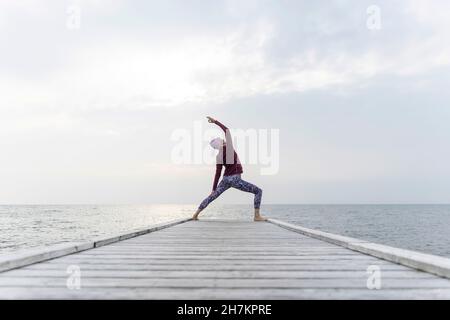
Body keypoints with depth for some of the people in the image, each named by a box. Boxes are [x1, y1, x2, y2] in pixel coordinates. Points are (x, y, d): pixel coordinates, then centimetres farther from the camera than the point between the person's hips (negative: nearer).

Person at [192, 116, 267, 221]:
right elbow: (226, 129, 3)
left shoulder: (218, 157, 3)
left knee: (212, 196, 18)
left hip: (226, 180, 6)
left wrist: (213, 189, 10)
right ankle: (257, 216, -6)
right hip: (235, 179, -6)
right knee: (258, 191, 3)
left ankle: (196, 214, 20)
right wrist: (215, 121, 11)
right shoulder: (229, 146, -10)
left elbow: (218, 174, 3)